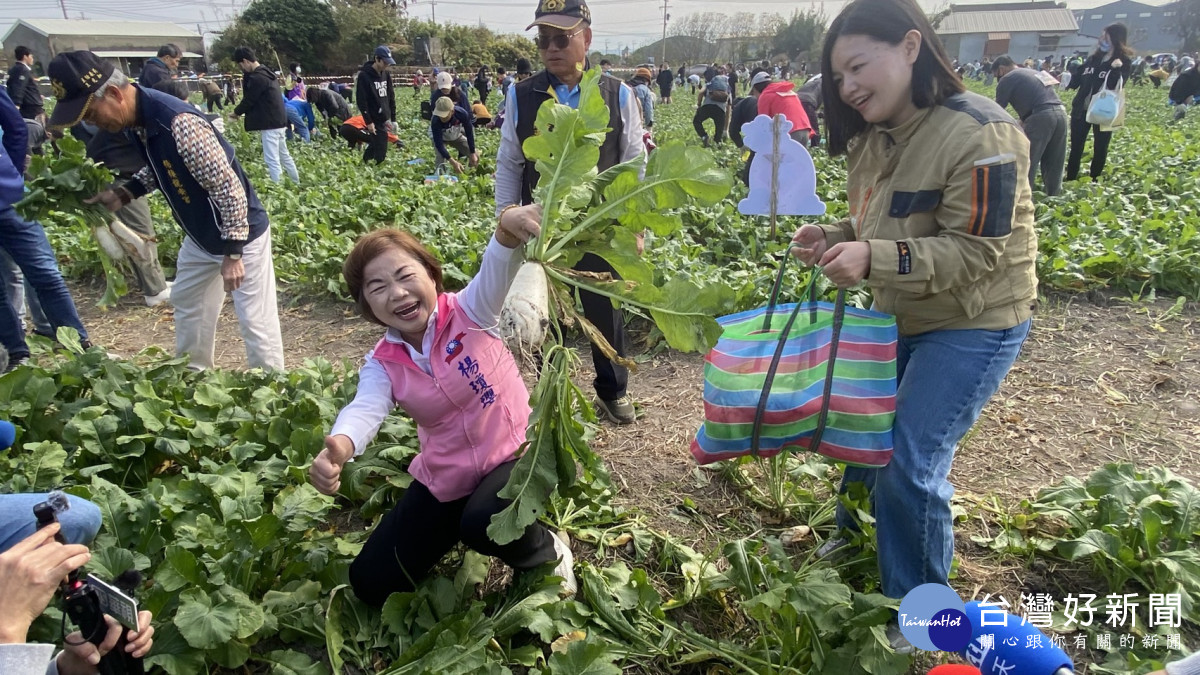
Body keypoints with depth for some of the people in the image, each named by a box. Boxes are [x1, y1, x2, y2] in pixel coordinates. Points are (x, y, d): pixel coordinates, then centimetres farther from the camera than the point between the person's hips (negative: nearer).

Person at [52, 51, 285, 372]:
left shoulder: (180, 123, -32)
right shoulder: (136, 119, -4)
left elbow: (229, 187, -29)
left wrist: (233, 254, -25)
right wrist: (123, 193, -2)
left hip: (241, 234, -10)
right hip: (200, 235, 10)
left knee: (255, 320, -4)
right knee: (186, 305, 23)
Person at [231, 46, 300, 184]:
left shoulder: (257, 78, -17)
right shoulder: (266, 73, 13)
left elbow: (249, 100, -10)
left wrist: (236, 112, 5)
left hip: (270, 124, -10)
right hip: (279, 121, 10)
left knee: (272, 160, -9)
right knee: (284, 156, 18)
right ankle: (297, 184, 25)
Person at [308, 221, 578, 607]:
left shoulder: (470, 312, -16)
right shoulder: (383, 364, -8)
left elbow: (496, 269, -38)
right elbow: (365, 409, -29)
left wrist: (508, 230, -63)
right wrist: (338, 447, -54)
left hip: (513, 455, -4)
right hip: (444, 480, 5)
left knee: (485, 522, -38)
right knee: (372, 584, 5)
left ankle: (546, 554, -2)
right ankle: (454, 531, 30)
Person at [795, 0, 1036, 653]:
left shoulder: (978, 133, -23)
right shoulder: (872, 138, 1)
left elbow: (976, 252, -25)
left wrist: (872, 258, -35)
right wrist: (834, 237, -9)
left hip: (974, 323, -8)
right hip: (900, 316, 8)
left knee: (911, 464, -10)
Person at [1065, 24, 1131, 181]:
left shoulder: (1123, 62, -5)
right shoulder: (1093, 58, 10)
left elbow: (1116, 87, -18)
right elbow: (1076, 82, 15)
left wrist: (1115, 70, -30)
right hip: (1081, 109, 4)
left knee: (1100, 149, 4)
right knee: (1076, 147, 6)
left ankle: (1094, 181, 15)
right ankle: (1070, 180, 14)